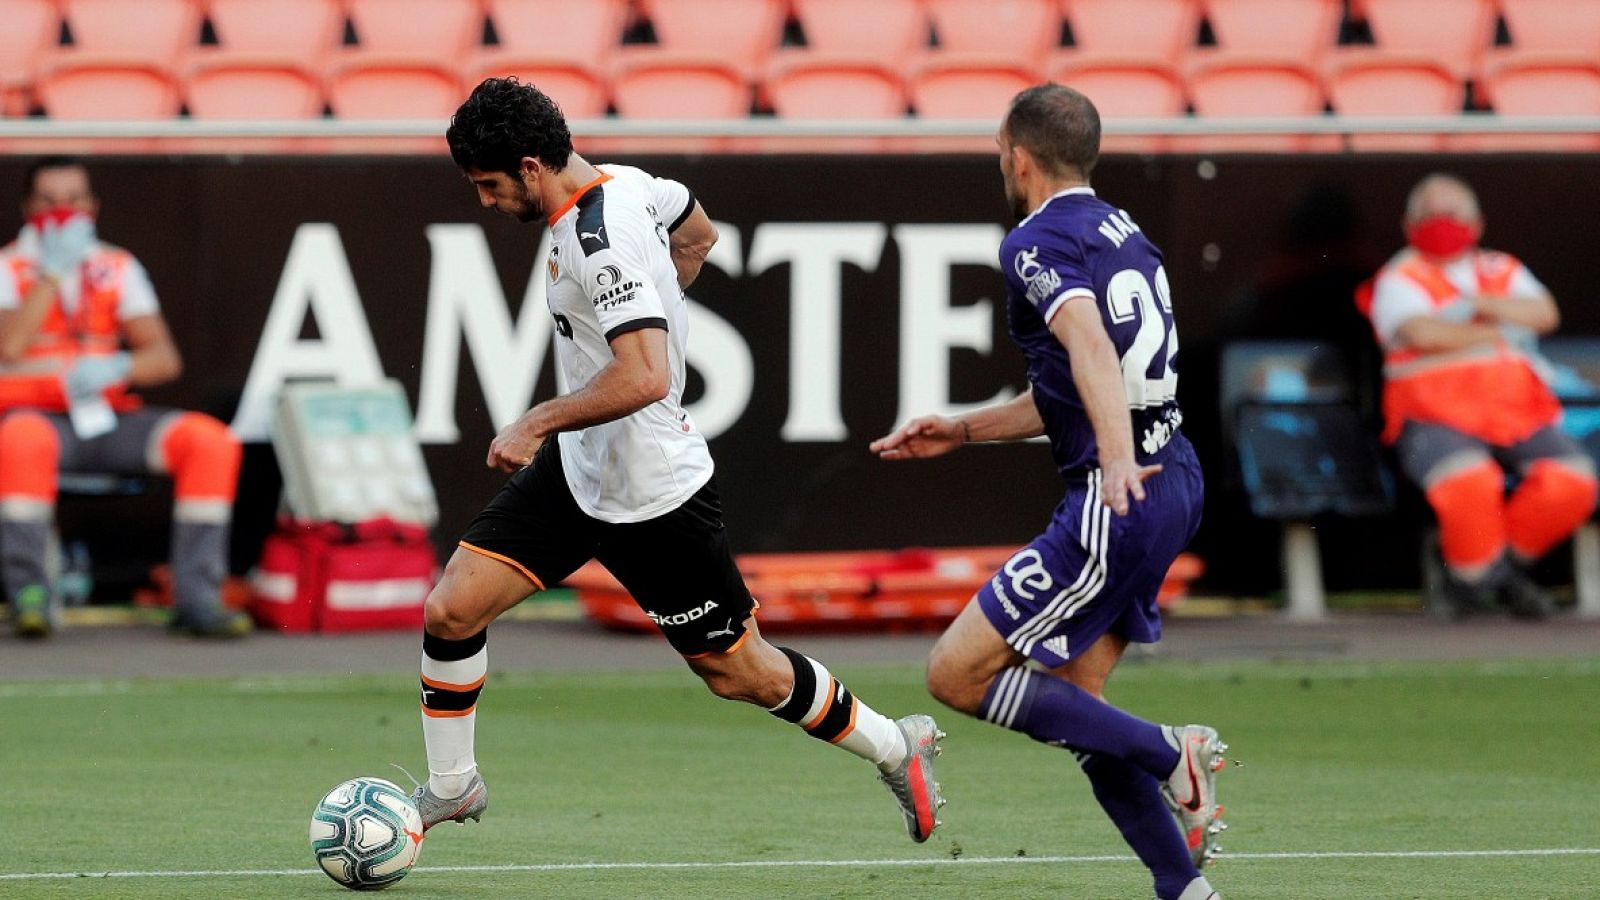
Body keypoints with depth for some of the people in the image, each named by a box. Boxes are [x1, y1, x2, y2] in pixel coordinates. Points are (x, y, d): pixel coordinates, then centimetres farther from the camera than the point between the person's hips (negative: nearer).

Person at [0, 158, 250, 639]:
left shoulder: (118, 268, 15)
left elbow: (164, 359, 6)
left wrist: (117, 368, -15)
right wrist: (53, 274, -11)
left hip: (108, 418, 4)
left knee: (211, 441, -20)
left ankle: (196, 598, -20)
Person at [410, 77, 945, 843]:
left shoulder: (600, 244, -29)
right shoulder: (623, 184, -1)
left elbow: (645, 379, -38)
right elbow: (696, 233, 20)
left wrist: (538, 422, -29)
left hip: (651, 494, -9)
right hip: (578, 467, 9)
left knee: (738, 673, 6)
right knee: (450, 610, -1)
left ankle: (896, 748, 27)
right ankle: (451, 787, 15)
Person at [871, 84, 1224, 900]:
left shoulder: (1038, 242, -8)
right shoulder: (1121, 232, 21)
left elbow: (1090, 348, -27)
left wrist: (1118, 460, -41)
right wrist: (961, 431, 30)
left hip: (1119, 497, -9)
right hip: (1173, 481, 9)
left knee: (957, 675, -6)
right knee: (1073, 706, 14)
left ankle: (1172, 754, -9)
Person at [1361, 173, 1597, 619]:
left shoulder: (1502, 272, 23)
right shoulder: (1400, 279, 8)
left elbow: (1545, 314, 4)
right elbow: (1421, 333, -13)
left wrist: (1479, 303, -7)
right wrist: (1495, 333, 0)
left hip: (1518, 416, 5)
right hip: (1436, 420, -5)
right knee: (1468, 482, -37)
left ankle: (1508, 560, 2)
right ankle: (1473, 576, -8)